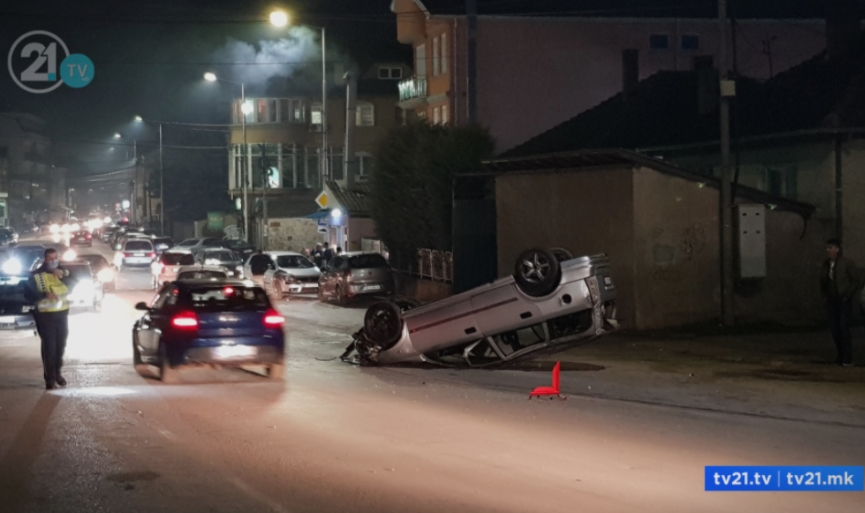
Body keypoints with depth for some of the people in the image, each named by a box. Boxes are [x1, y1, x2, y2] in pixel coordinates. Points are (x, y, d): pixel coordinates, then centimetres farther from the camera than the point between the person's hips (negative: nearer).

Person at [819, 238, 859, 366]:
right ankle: (841, 356, 13)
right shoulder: (826, 264, 9)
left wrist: (847, 295, -10)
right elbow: (823, 281, 20)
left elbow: (855, 281, -5)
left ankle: (848, 359, -6)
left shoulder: (847, 263, -7)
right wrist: (824, 295, 9)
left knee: (844, 328, -9)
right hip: (831, 301, 6)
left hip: (843, 300, -6)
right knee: (834, 329, 4)